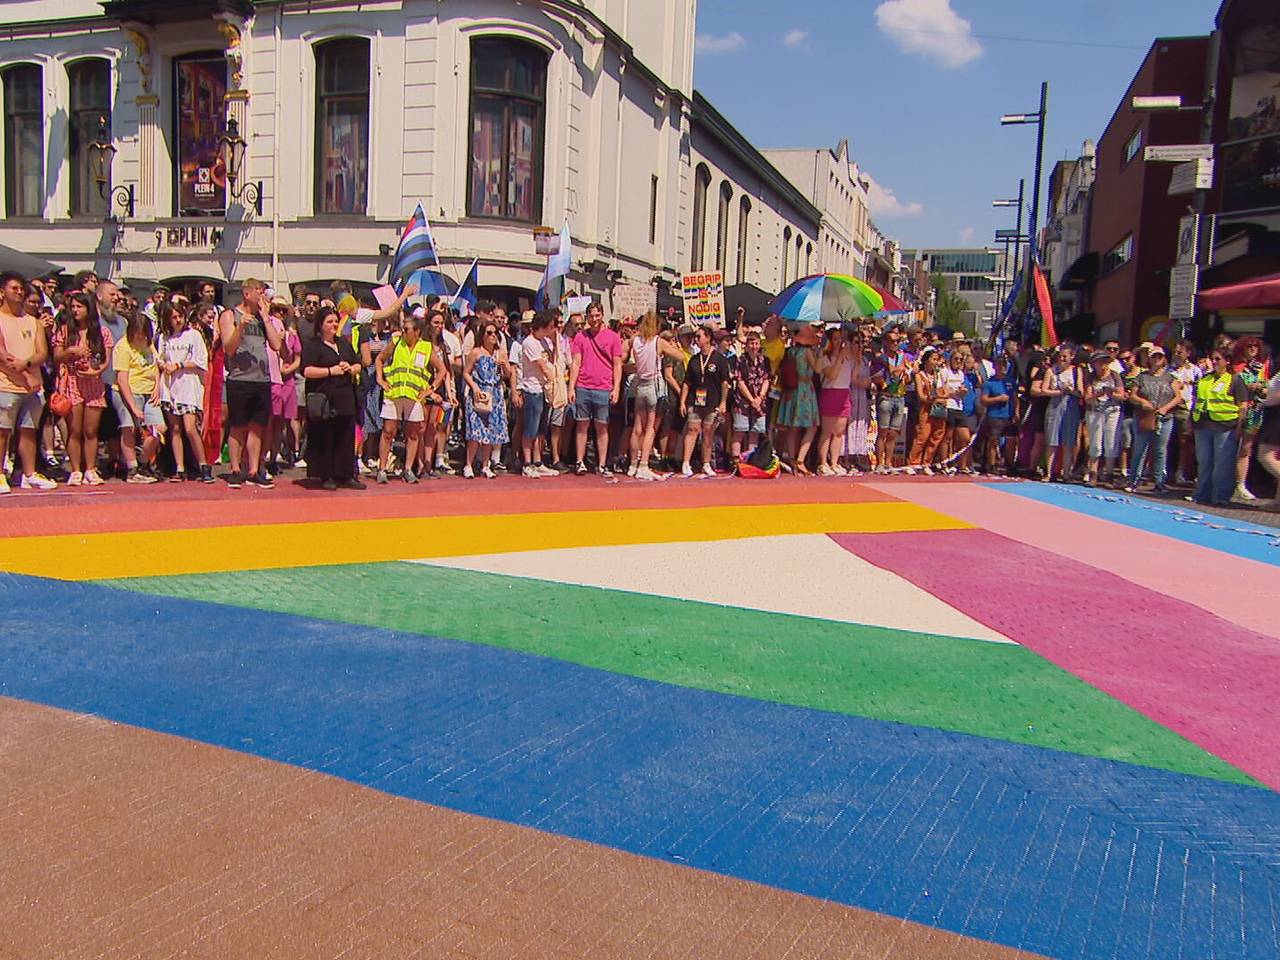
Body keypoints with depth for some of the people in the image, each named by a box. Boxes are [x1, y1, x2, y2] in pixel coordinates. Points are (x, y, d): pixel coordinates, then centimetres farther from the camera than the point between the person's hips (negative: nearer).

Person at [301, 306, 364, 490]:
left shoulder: (344, 343, 19)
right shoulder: (312, 345, -2)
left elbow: (358, 366, 23)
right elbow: (307, 371, -13)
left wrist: (350, 368, 1)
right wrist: (331, 371, -13)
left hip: (345, 398, 6)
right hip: (323, 400, -6)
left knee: (346, 438, 5)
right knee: (324, 440, -2)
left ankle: (345, 475, 11)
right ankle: (325, 477, 5)